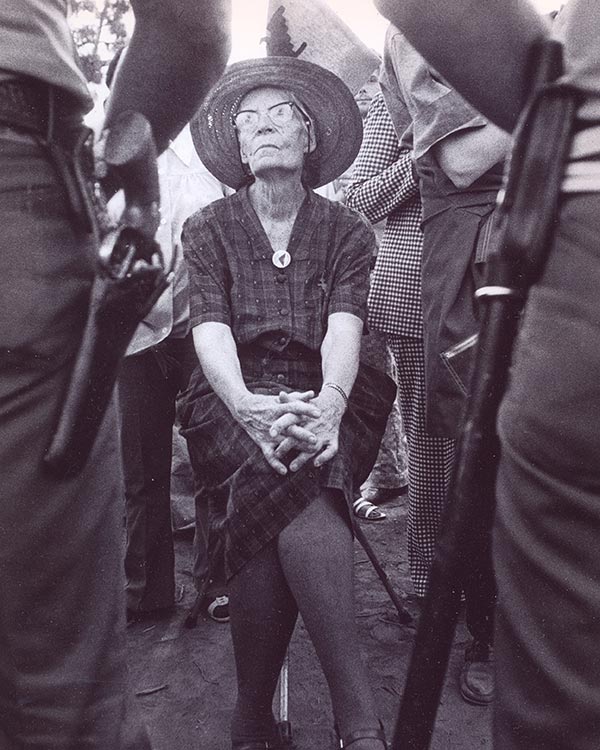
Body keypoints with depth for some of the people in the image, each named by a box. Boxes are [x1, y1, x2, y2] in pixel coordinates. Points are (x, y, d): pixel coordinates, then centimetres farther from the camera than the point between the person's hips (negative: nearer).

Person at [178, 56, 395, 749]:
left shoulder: (347, 230, 14)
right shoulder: (208, 229, 14)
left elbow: (344, 325, -5)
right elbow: (210, 327, -3)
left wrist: (329, 402, -28)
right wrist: (246, 404, -26)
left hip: (322, 397, 1)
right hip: (236, 397, 0)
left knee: (269, 505, -33)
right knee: (282, 478, -35)